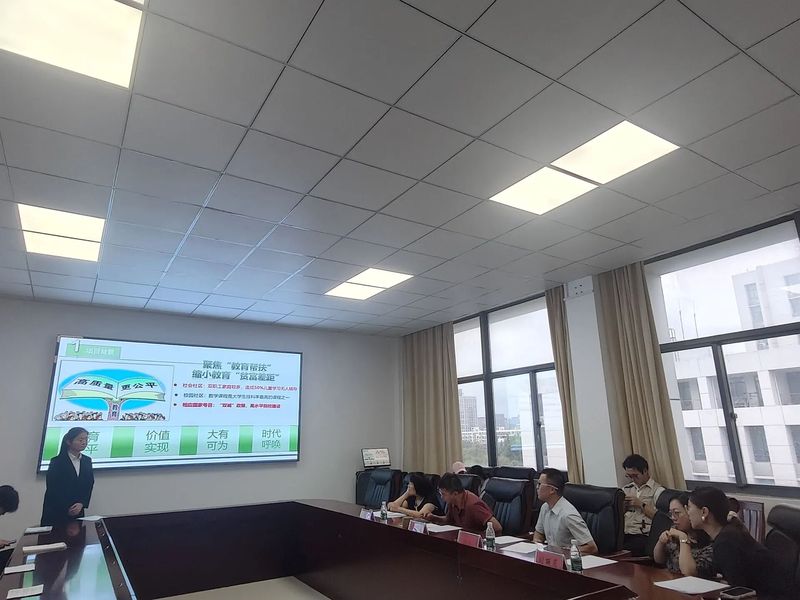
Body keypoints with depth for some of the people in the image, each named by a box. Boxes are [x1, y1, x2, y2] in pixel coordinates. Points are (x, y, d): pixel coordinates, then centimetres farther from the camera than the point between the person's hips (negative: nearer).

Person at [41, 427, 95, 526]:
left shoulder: (87, 461, 7)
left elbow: (89, 486, 6)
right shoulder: (57, 461, -6)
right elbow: (52, 489, -10)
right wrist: (67, 509, -13)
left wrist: (82, 504, -10)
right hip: (55, 513, -4)